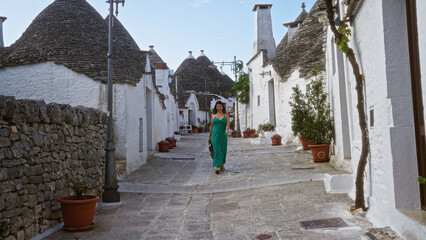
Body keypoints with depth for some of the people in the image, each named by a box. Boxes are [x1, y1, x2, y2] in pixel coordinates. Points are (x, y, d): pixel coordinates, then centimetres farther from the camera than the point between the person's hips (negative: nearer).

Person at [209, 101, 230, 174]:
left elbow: (228, 124, -9)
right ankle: (217, 167, -12)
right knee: (216, 150, -9)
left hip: (223, 135, 1)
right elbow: (211, 126, 11)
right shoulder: (213, 115, 6)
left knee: (223, 150, 9)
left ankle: (222, 165, 27)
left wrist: (227, 130, -31)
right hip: (215, 135, -1)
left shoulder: (226, 115, 4)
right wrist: (209, 136, 12)